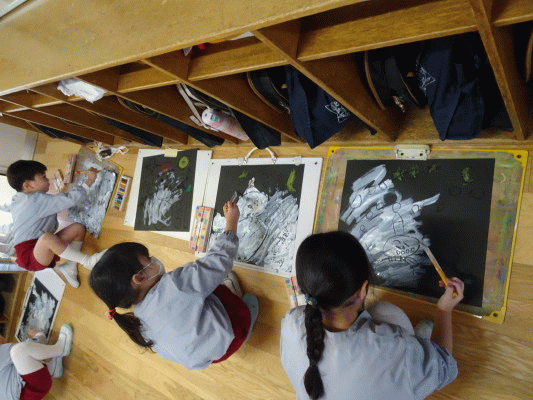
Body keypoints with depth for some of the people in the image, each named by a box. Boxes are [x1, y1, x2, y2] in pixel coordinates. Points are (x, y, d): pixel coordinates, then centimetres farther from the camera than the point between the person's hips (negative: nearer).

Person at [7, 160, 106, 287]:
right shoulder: (37, 200, -19)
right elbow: (70, 199, -26)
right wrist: (90, 180, -16)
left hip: (45, 251, 10)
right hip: (29, 256, -10)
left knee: (78, 228, 0)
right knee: (46, 237, -43)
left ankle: (69, 267, -5)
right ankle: (88, 261, -29)